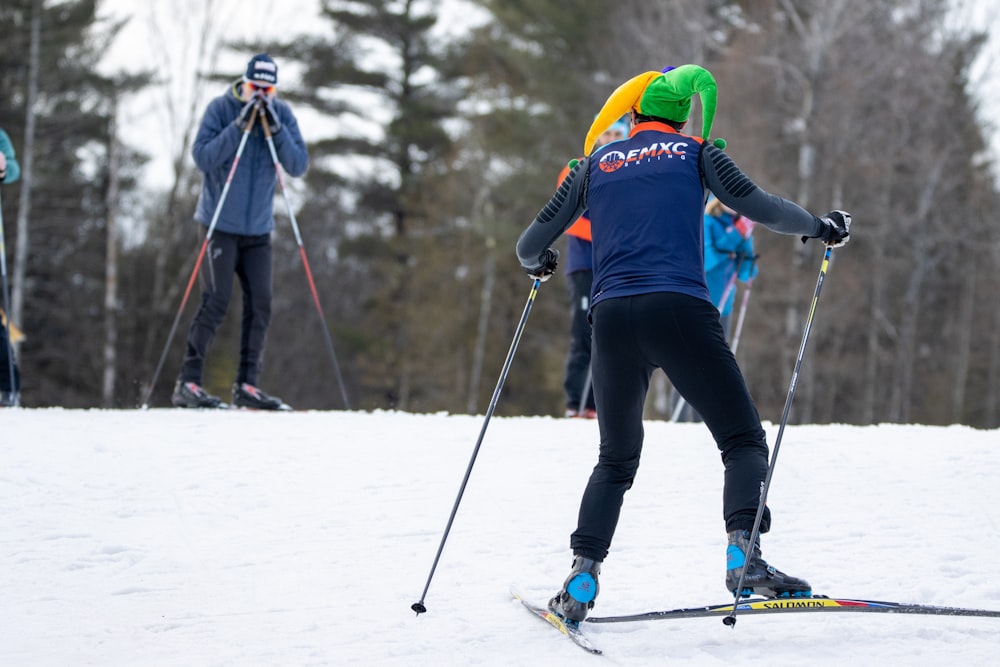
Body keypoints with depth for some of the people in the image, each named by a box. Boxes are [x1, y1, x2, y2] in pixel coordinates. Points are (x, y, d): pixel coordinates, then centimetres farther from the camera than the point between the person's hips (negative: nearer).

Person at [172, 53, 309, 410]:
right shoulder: (221, 109, -8)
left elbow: (299, 165, -6)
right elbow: (202, 157, -18)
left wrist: (276, 130, -20)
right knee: (216, 302, -11)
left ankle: (247, 385, 8)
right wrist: (239, 127, -25)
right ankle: (188, 383, -8)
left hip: (258, 228, 4)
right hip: (220, 224, -4)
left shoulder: (282, 114, 1)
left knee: (260, 306, 0)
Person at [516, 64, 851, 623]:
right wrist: (819, 227, 16)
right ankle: (744, 554, -20)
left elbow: (534, 242, 22)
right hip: (680, 310, -3)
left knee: (617, 460, 19)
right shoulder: (696, 152, 12)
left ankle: (582, 580, 5)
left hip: (613, 318, 3)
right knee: (744, 440, 3)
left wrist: (536, 262, 45)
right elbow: (755, 204, 1)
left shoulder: (597, 163, 19)